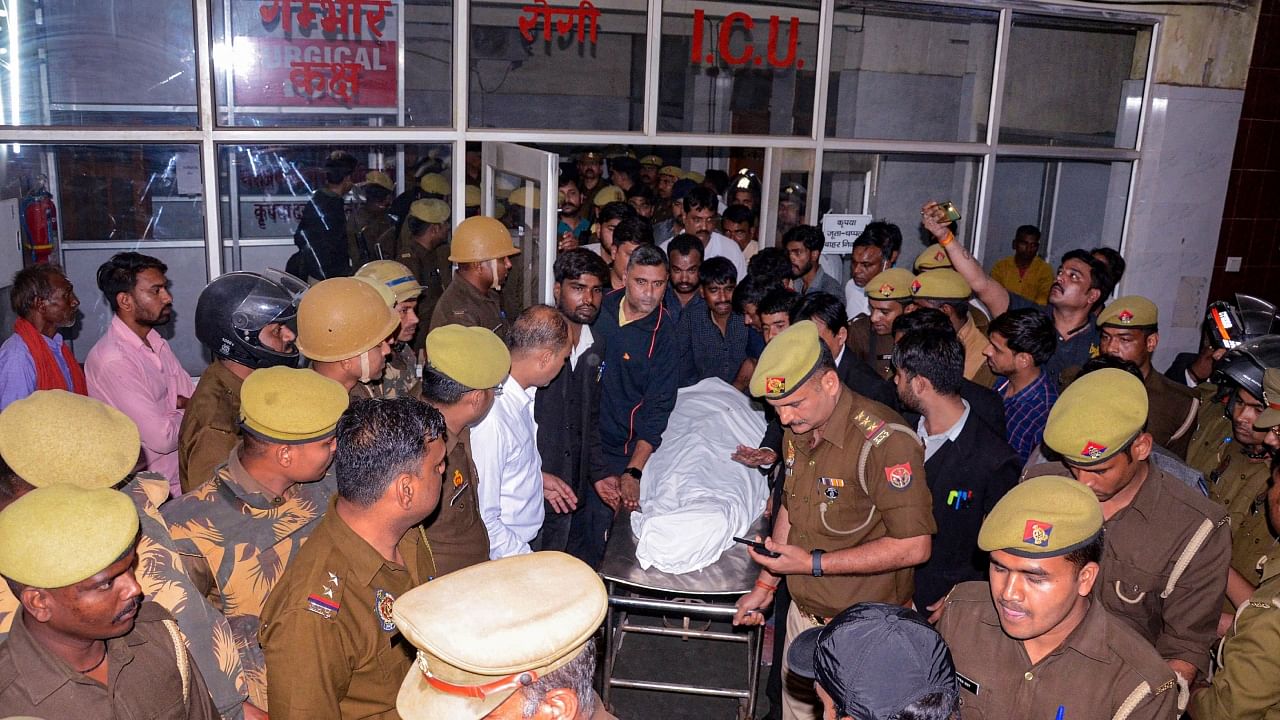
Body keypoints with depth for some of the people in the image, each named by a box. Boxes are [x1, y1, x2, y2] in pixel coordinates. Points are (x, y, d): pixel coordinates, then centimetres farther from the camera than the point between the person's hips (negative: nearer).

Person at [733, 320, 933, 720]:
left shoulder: (886, 442, -26)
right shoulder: (798, 430, 1)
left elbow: (913, 546, -25)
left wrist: (814, 563, -24)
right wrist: (765, 584, 14)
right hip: (803, 611, 7)